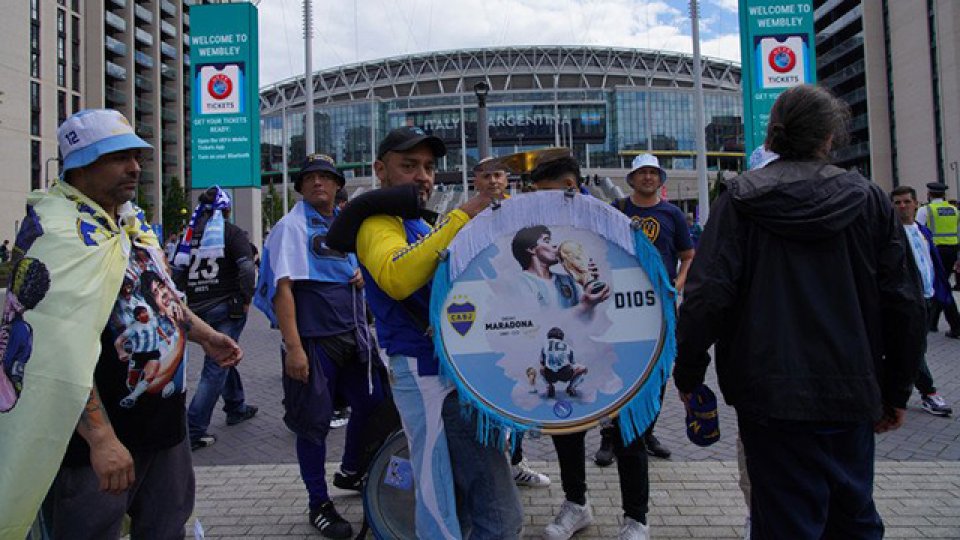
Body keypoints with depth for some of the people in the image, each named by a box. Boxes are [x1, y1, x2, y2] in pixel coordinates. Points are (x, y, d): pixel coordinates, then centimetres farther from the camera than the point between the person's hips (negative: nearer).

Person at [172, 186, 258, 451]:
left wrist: (187, 301, 12)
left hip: (196, 309, 6)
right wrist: (246, 299, -8)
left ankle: (236, 408, 37)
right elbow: (247, 269, -19)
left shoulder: (190, 233, 8)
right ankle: (194, 429, -3)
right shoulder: (233, 233, -7)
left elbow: (176, 271, 5)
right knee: (216, 368, -1)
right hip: (226, 308, -6)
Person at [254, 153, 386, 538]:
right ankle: (319, 504, 17)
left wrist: (362, 273, 2)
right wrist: (293, 347, -22)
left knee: (372, 404, 13)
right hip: (314, 338, -7)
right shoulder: (292, 226, -6)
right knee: (314, 421, 1)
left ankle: (350, 472, 38)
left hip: (354, 334, 7)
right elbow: (283, 287, -14)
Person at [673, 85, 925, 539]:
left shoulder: (741, 198, -5)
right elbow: (905, 302, 3)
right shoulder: (868, 199, 2)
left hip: (771, 395, -3)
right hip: (852, 394, 3)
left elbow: (707, 293, -14)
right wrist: (897, 391, 13)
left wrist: (688, 373, -3)